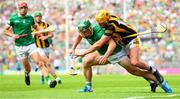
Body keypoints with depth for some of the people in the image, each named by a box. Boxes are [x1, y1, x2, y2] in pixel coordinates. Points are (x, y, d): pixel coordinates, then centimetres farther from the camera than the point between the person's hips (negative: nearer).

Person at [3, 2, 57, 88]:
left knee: (39, 62, -17)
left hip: (31, 44, 1)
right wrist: (13, 35, -14)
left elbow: (35, 26, 26)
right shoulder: (13, 18, -2)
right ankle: (27, 75, 41)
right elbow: (5, 30, 4)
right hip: (20, 46, -1)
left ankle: (49, 81, -25)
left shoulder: (30, 18, 7)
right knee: (27, 69, 4)